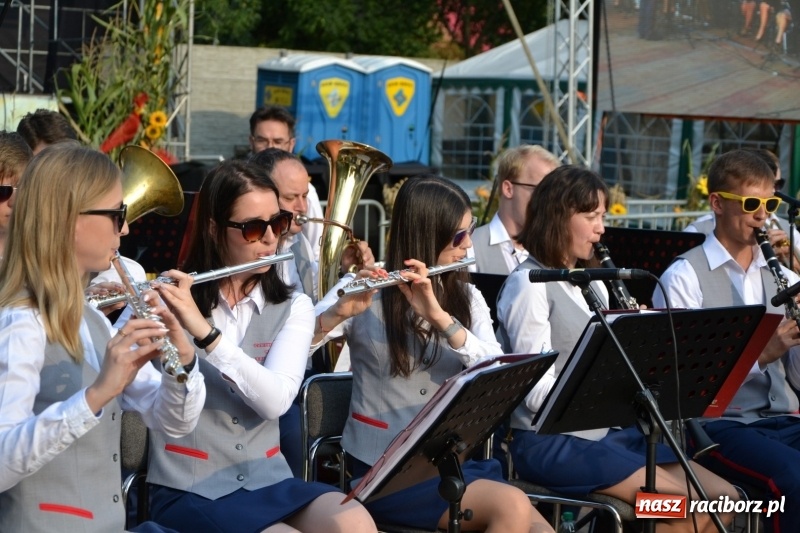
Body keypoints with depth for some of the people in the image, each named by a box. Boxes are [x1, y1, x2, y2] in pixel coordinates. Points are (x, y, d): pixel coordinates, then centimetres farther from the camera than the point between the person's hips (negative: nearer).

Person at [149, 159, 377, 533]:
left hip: (268, 482, 4)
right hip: (190, 492, -4)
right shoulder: (167, 300, -1)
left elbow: (276, 400, -12)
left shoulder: (293, 307, 7)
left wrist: (205, 331, -25)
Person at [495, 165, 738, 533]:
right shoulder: (528, 285, -10)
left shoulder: (592, 283, 16)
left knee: (724, 498, -4)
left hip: (608, 429, 9)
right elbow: (537, 392, -17)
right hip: (551, 440, -9)